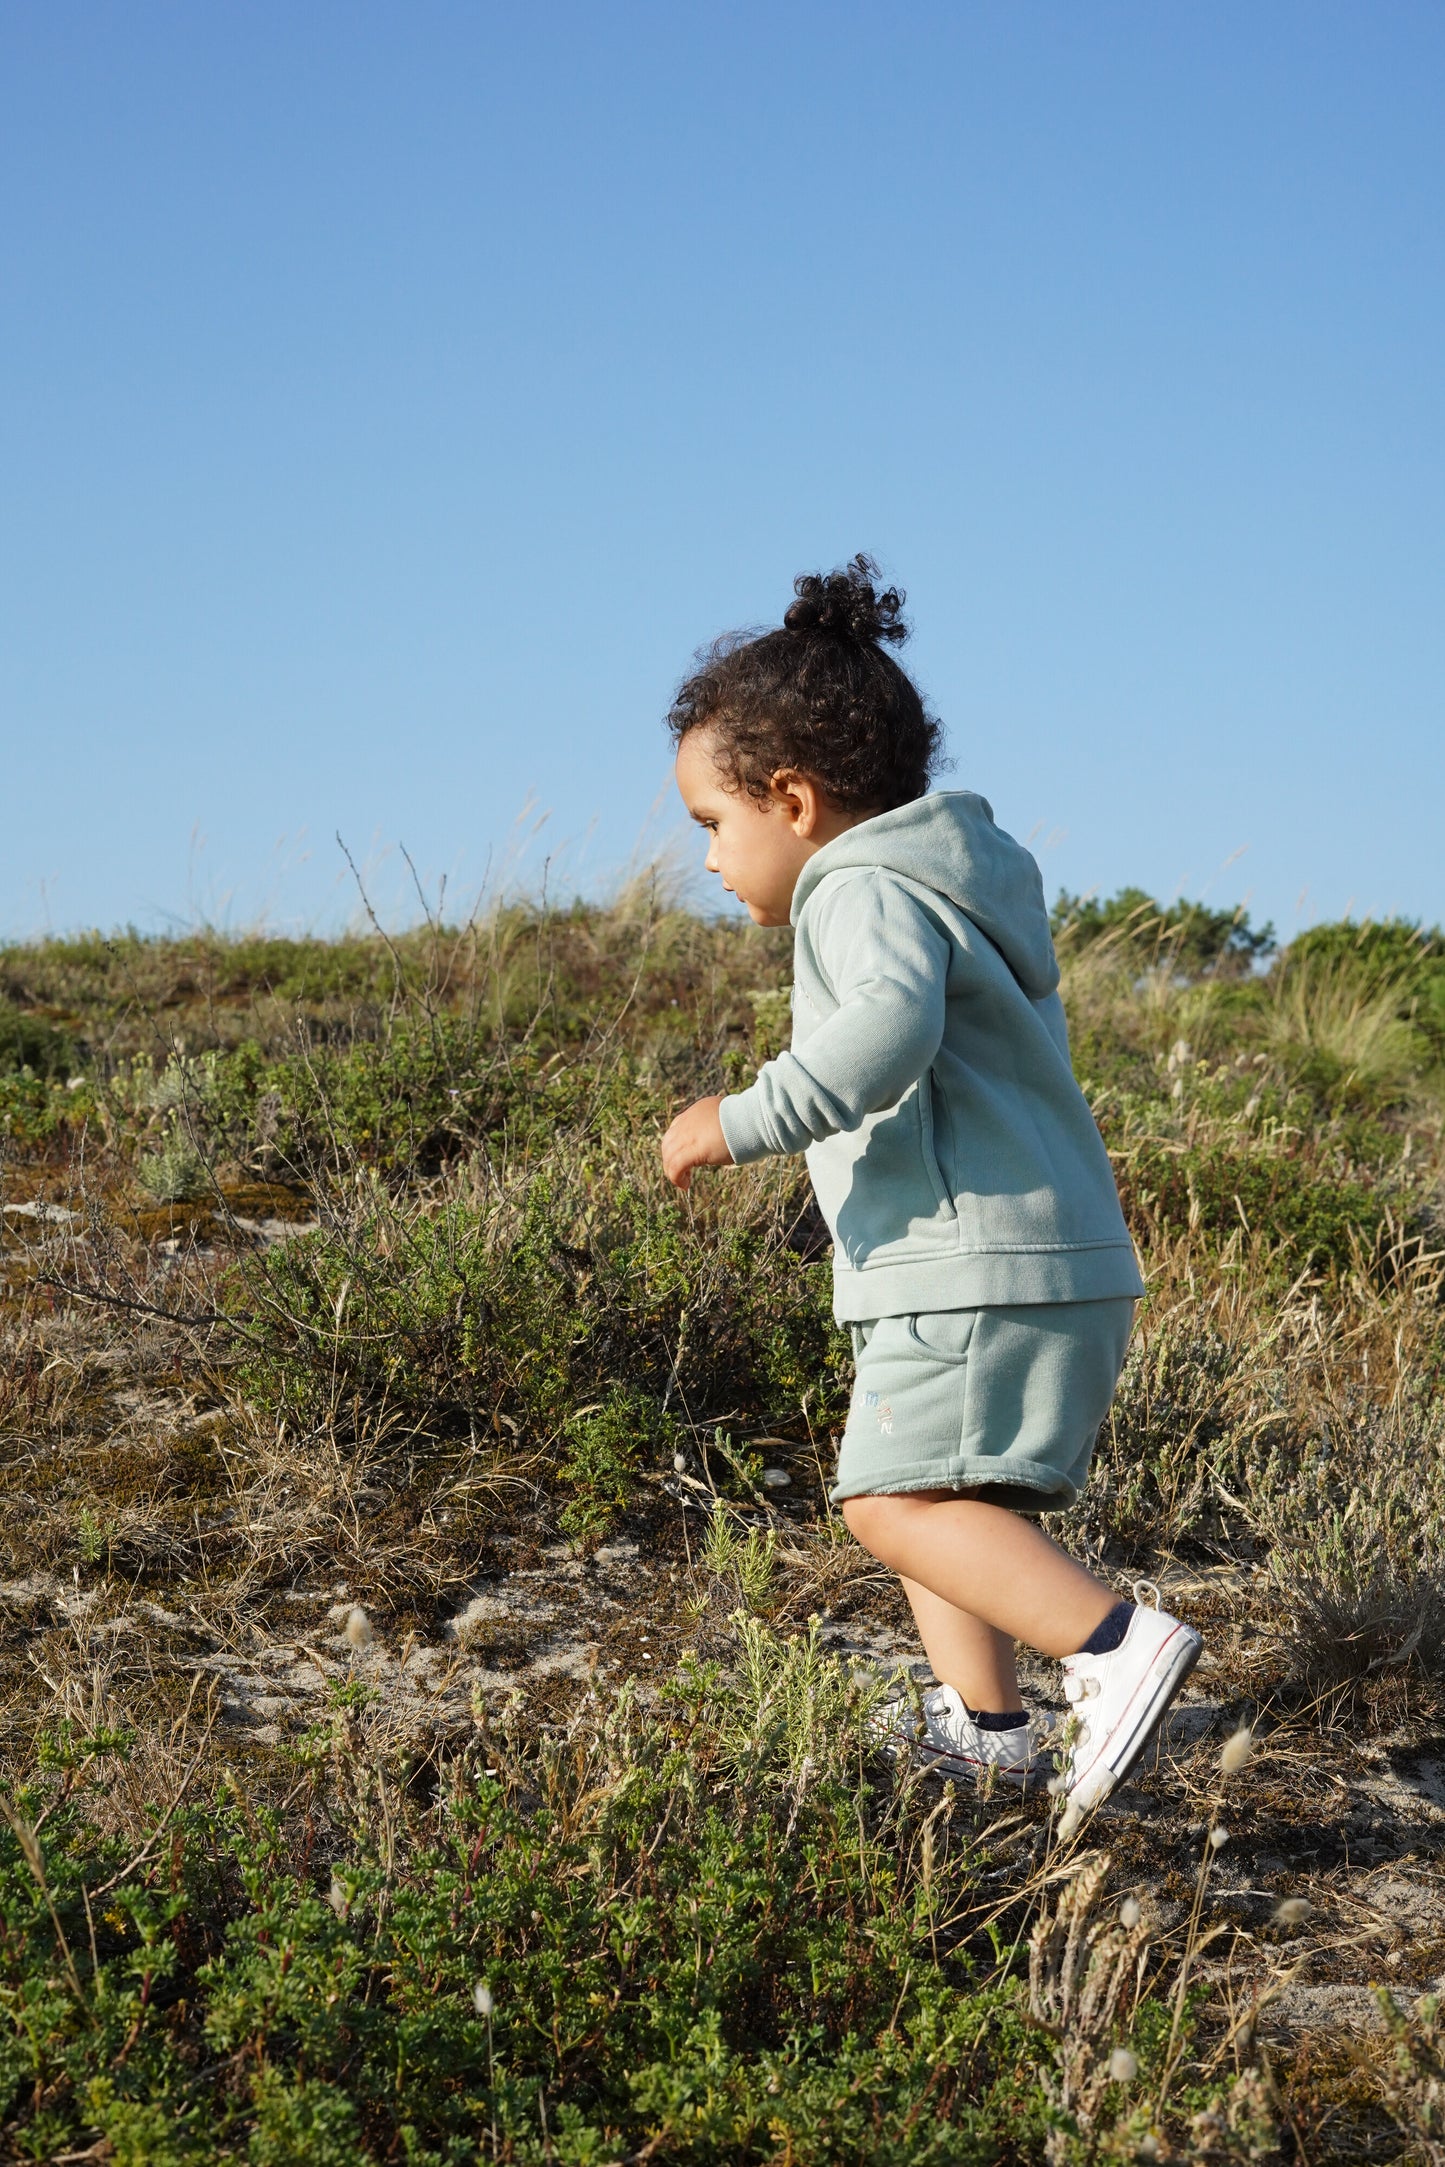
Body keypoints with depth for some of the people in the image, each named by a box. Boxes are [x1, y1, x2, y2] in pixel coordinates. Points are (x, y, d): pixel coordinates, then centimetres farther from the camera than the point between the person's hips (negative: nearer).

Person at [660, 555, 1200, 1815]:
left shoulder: (868, 888, -12)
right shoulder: (951, 882, 22)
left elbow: (890, 1025, -32)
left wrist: (744, 1121, -30)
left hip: (982, 1272, -11)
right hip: (1051, 1262, 11)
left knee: (897, 1503, -17)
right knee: (923, 1494, 19)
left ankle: (1116, 1643, -27)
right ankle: (985, 1725, 23)